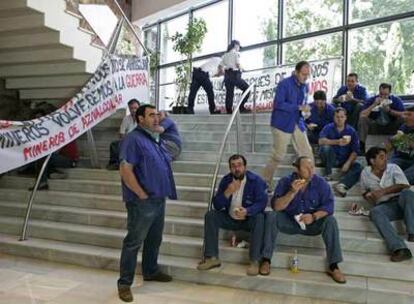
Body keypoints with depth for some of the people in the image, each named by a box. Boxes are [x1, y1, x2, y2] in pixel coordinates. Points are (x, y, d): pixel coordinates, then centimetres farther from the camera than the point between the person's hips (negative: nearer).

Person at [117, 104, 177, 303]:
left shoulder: (156, 139, 14)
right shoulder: (133, 139, -14)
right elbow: (125, 170, -22)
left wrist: (163, 192, 14)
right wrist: (142, 195, -18)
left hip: (159, 199, 9)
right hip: (142, 202, -9)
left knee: (154, 239, 20)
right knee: (133, 242, 0)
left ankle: (151, 271, 37)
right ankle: (124, 283, 11)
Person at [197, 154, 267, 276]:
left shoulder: (256, 180, -14)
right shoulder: (226, 180, -5)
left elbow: (262, 202, -22)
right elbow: (217, 205, -8)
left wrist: (247, 211, -41)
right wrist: (228, 192, -27)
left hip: (249, 219, -3)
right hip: (230, 218, 4)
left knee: (260, 218, -34)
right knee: (210, 215, -18)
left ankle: (254, 261, -30)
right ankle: (212, 258, -16)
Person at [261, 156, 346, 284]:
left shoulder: (320, 183, -10)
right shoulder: (285, 182, -12)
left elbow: (328, 205, -15)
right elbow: (276, 206, -19)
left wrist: (314, 216, -32)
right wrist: (292, 192, -32)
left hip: (312, 223, 1)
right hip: (289, 221, 0)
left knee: (330, 221, -26)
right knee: (271, 216, -27)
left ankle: (333, 266, -19)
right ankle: (266, 260, -20)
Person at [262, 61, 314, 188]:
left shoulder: (304, 86, 10)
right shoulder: (284, 84, -13)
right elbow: (278, 104, -21)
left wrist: (305, 108, 0)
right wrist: (299, 107, -22)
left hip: (297, 124, 7)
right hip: (282, 124, -7)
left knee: (307, 153, 4)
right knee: (278, 156, -2)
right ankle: (265, 183, 13)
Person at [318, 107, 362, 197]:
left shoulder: (351, 131, 2)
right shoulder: (328, 128, -2)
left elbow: (355, 150, -2)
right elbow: (321, 141, -21)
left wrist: (348, 163, -18)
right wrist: (337, 142, -34)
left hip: (345, 160, 1)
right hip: (331, 159, -1)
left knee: (358, 167, -26)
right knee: (326, 147, -31)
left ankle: (342, 184, -45)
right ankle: (328, 175, -16)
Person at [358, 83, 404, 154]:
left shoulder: (396, 100, -4)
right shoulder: (371, 100, -7)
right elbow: (362, 115, -19)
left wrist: (389, 111, -23)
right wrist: (374, 105, -25)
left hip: (391, 127, 0)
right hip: (375, 127, 0)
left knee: (402, 119, -25)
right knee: (362, 119, -25)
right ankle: (361, 145, -26)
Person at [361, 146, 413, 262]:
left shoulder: (393, 168, 2)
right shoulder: (365, 173, 8)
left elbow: (404, 186, -11)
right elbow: (364, 192, 23)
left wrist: (383, 191, -17)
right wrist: (368, 195, -1)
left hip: (401, 201, -1)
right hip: (385, 206, 1)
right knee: (374, 212, -35)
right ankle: (399, 248, -48)